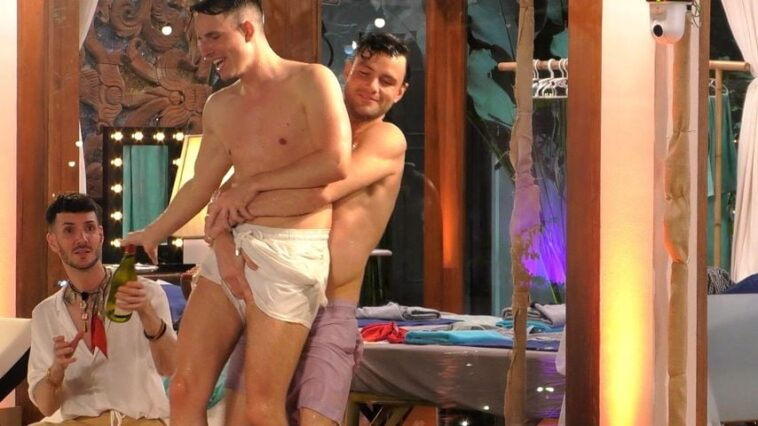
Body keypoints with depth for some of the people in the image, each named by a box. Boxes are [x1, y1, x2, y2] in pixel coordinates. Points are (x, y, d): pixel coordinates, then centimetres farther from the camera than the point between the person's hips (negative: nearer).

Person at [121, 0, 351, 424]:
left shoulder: (310, 81, -4)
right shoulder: (219, 107, 17)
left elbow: (336, 163, -16)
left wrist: (254, 183, -9)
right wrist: (150, 235, 32)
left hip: (292, 252, -7)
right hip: (231, 249, 7)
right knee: (185, 390, -1)